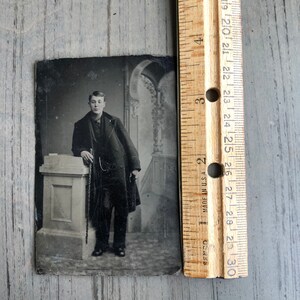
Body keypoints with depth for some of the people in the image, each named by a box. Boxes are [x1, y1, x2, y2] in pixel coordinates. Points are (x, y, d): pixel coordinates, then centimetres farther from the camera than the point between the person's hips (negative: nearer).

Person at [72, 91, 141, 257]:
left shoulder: (114, 122, 5)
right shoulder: (81, 125, 8)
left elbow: (128, 144, 3)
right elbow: (75, 146, 15)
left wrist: (135, 166, -4)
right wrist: (81, 151, -10)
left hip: (118, 170, 0)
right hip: (98, 173, 1)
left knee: (121, 209, 4)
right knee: (101, 209, 2)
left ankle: (119, 244, 19)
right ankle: (101, 243, 21)